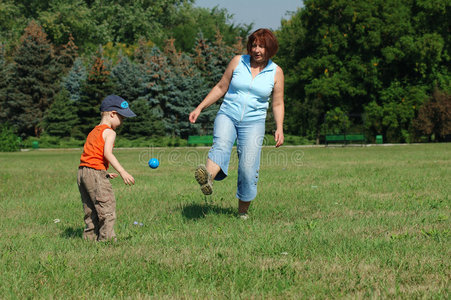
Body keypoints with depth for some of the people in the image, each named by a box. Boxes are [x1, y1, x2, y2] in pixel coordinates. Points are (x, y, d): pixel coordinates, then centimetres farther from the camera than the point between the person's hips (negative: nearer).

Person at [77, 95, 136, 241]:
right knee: (107, 207, -8)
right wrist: (122, 172, -24)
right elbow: (107, 153, -19)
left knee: (91, 211, 13)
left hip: (82, 172, 9)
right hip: (96, 172, -9)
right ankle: (107, 238, -11)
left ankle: (90, 237, 13)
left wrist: (105, 173, 22)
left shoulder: (93, 132, 23)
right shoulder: (109, 132, -5)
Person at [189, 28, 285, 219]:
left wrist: (279, 128, -3)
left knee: (248, 167, -11)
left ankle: (243, 211, 6)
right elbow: (221, 88, 13)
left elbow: (278, 104, 10)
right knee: (221, 145, -31)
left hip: (253, 123, 0)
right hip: (227, 116, 0)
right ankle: (207, 178, -61)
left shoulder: (276, 72, 5)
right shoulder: (238, 62, 5)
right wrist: (200, 108, 8)